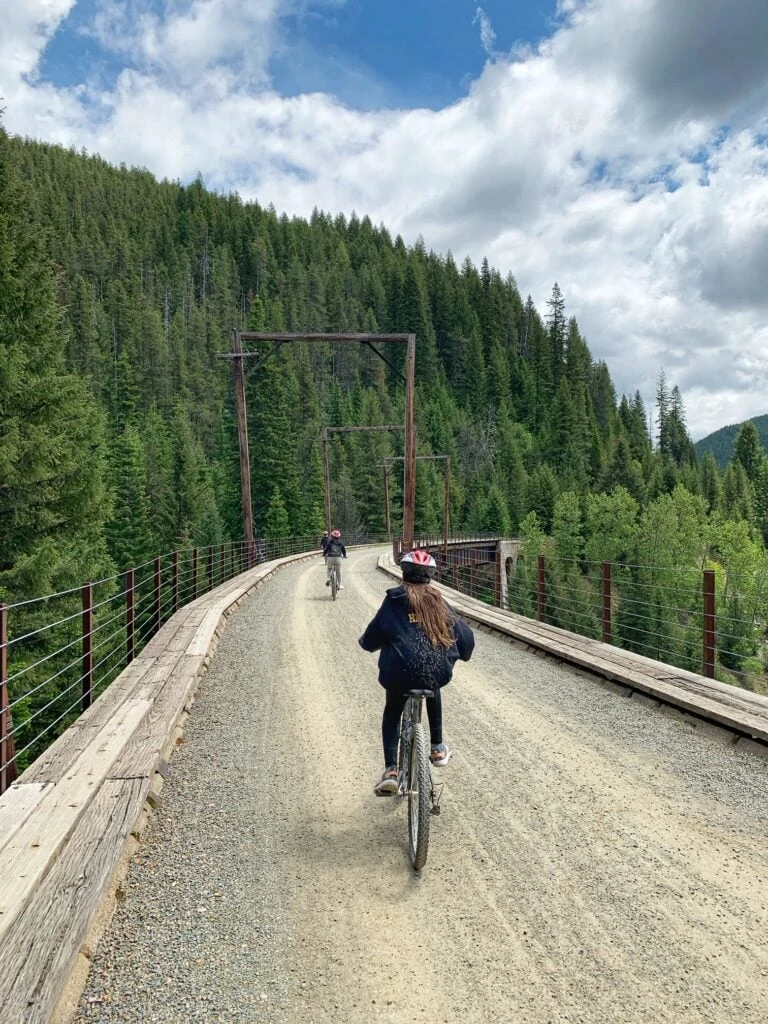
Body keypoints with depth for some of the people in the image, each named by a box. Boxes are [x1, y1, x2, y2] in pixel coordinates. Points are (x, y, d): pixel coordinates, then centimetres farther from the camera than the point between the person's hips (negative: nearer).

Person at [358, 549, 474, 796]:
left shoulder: (394, 601, 4)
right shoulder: (437, 602, 10)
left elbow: (371, 639, 6)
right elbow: (465, 635, 12)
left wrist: (364, 641, 31)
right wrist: (462, 654, 34)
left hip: (400, 673, -2)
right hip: (438, 672, 2)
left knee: (392, 713, 26)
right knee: (433, 689, 38)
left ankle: (391, 771, 10)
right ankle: (438, 749, 38)